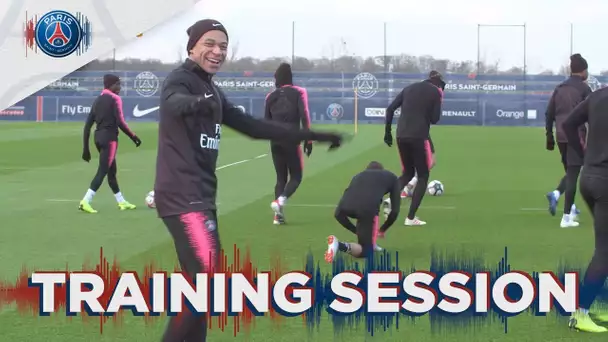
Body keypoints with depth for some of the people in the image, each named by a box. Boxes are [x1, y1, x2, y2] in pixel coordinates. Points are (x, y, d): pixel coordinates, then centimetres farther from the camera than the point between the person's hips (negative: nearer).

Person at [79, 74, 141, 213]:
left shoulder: (97, 100, 14)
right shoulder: (115, 99, -7)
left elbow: (88, 124, 12)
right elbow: (120, 122, -17)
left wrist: (86, 147, 14)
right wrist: (133, 137, -8)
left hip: (98, 137, 8)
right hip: (109, 138, -8)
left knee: (111, 171, 16)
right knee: (102, 171, -9)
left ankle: (121, 202, 25)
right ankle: (85, 201, -19)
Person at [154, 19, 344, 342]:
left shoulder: (212, 91, 18)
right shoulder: (180, 79, -9)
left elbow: (253, 126, 24)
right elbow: (174, 102, -33)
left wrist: (311, 135, 24)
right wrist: (198, 102, -57)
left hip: (201, 196, 9)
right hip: (182, 195, -9)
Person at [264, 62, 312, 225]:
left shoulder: (271, 96, 9)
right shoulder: (298, 92, 0)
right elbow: (304, 116, -8)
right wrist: (308, 140, -6)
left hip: (275, 140, 4)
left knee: (281, 177, 11)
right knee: (296, 176, 6)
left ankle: (278, 215, -1)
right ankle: (280, 200, -21)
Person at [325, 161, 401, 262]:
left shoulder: (358, 175, 37)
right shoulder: (391, 177, 33)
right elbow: (395, 210, 24)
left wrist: (356, 230, 36)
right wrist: (383, 229, 39)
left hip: (345, 207, 4)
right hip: (367, 208, -4)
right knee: (366, 251, 11)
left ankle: (369, 243, 34)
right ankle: (340, 246, -17)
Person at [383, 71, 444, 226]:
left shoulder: (409, 88, 17)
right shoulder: (435, 92, 2)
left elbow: (390, 109, 11)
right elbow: (435, 119, -1)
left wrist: (387, 132, 15)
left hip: (401, 136, 5)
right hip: (419, 137, -5)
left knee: (407, 173, 22)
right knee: (423, 176, 9)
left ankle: (391, 202, -4)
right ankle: (411, 217, 1)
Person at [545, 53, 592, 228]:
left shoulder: (559, 88, 12)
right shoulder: (584, 88, -4)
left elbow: (549, 114, 13)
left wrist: (549, 137, 19)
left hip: (561, 137, 6)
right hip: (577, 136, -6)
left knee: (571, 172, 21)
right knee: (573, 174, -3)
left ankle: (556, 194, -3)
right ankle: (566, 217, -4)